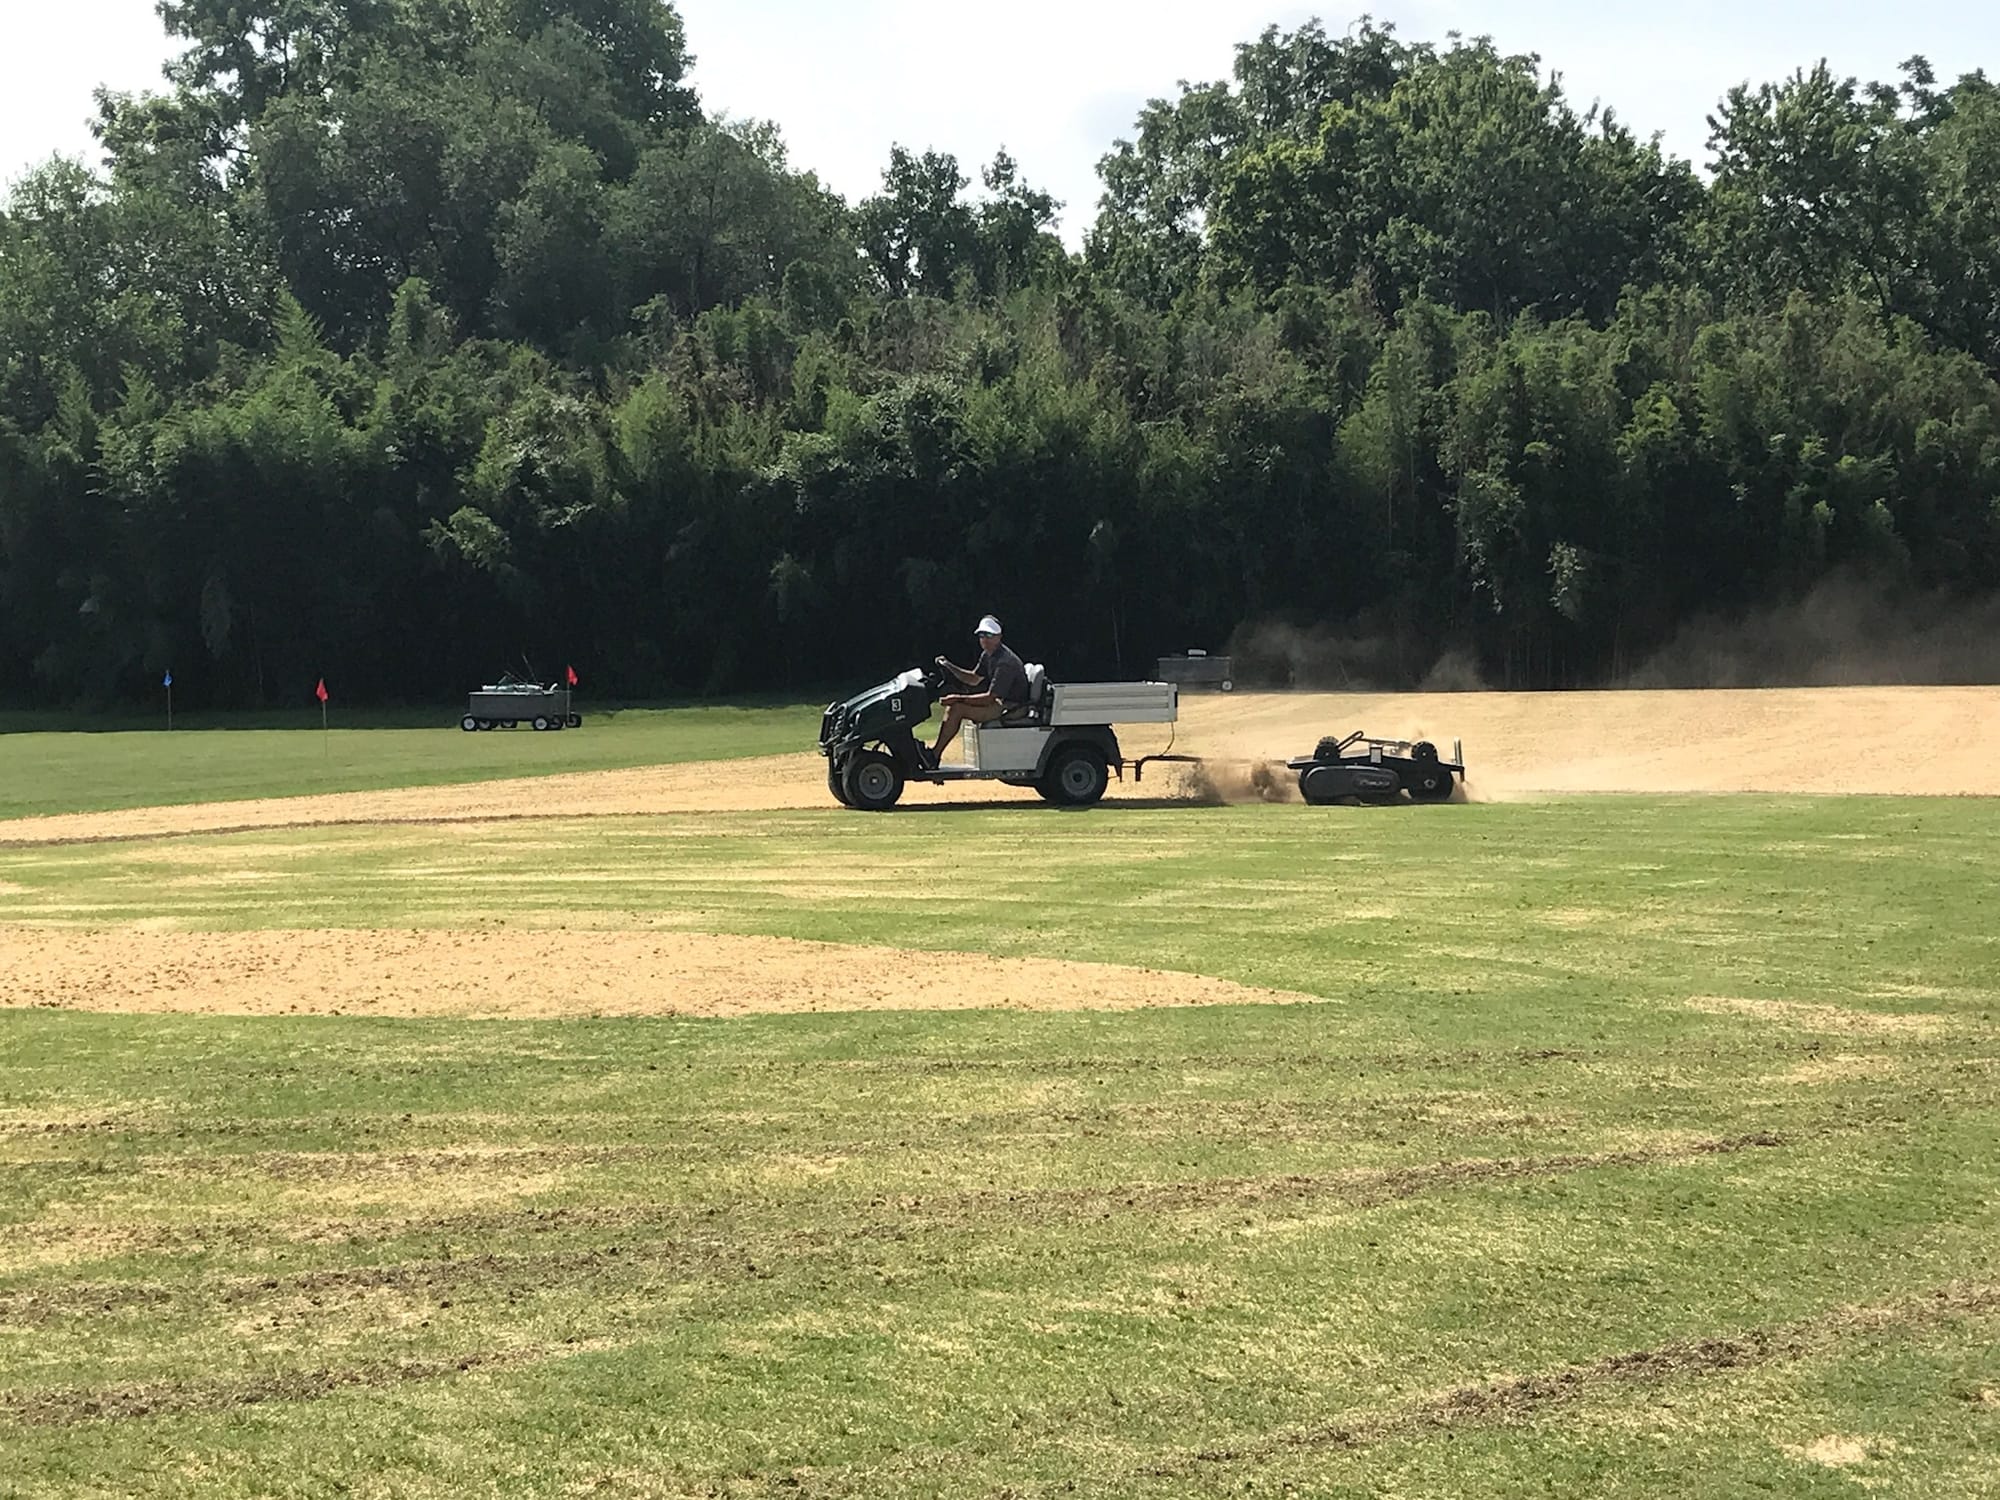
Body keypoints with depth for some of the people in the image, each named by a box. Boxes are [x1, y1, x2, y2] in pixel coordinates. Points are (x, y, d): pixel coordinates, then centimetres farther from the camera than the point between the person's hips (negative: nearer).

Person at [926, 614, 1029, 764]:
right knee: (952, 705, 4)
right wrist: (949, 667, 7)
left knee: (957, 709, -20)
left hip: (1012, 707, -10)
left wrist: (959, 698, -21)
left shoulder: (1006, 662, -22)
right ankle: (934, 753, 0)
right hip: (1000, 702, 10)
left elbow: (990, 698, -25)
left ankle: (934, 756, -14)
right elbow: (974, 679, 22)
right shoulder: (987, 655, 8)